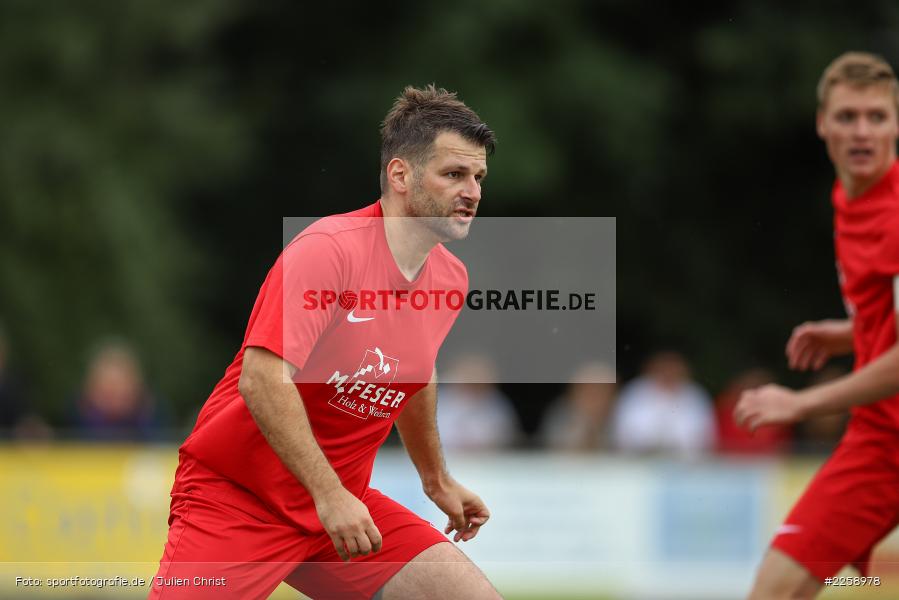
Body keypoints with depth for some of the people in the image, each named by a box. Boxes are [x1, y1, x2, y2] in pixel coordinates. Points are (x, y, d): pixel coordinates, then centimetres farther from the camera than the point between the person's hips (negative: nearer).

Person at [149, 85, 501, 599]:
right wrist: (329, 494, -31)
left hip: (343, 501, 7)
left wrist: (437, 479, 34)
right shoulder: (329, 249, -20)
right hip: (235, 494, -6)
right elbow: (262, 379, -28)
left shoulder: (452, 279, 5)